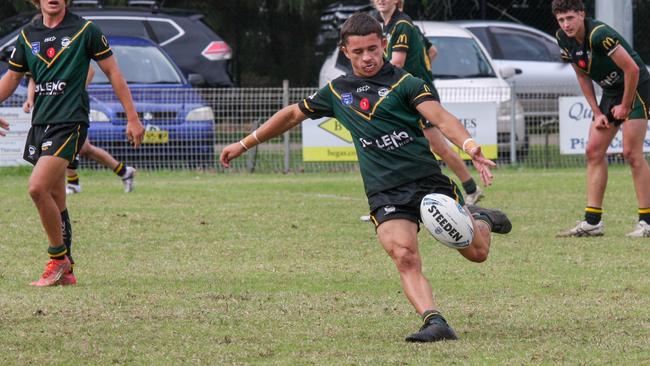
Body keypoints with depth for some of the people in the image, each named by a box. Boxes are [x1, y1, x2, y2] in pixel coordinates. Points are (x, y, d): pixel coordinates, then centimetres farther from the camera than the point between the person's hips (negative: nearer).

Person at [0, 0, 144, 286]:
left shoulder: (84, 30, -3)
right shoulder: (28, 35, 10)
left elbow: (113, 72, 2)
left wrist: (132, 118, 1)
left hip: (70, 121, -6)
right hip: (41, 122, 6)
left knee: (38, 188, -20)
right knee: (55, 200, 9)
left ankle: (58, 258, -6)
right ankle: (65, 271, 17)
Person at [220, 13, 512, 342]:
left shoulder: (404, 83, -1)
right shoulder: (337, 92, 13)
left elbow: (440, 118, -16)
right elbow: (292, 115, 26)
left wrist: (469, 145, -35)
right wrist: (244, 144, 29)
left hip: (428, 180, -2)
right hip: (384, 193, 2)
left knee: (476, 251, 0)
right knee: (405, 257, -24)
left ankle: (481, 220, 34)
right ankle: (435, 323, -32)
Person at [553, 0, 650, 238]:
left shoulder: (599, 34, -28)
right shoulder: (563, 39, -3)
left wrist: (625, 107, -15)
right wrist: (597, 112, 3)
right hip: (610, 91, 8)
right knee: (594, 151, 2)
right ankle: (592, 221, 4)